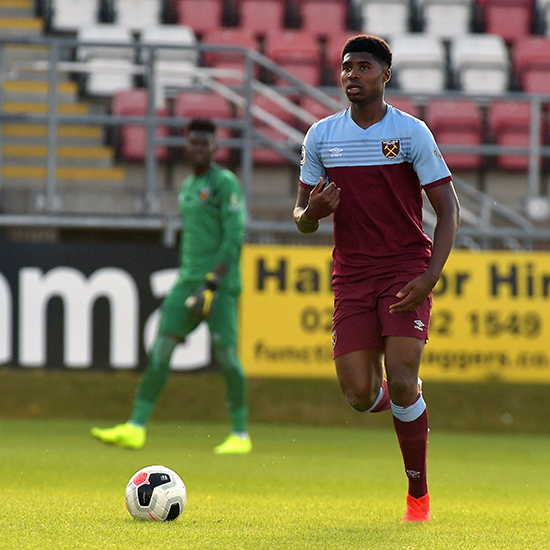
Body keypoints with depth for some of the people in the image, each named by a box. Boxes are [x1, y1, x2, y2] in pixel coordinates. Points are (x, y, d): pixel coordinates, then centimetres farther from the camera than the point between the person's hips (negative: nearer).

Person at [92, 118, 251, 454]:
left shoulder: (226, 183, -7)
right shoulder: (189, 186, 18)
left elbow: (235, 237, -15)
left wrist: (212, 283, -21)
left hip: (221, 279, -7)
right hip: (189, 281, 7)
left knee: (226, 354, -6)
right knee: (161, 347, -4)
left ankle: (241, 435, 6)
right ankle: (136, 429, -8)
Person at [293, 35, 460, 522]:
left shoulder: (411, 132, -5)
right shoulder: (321, 136, 5)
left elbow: (448, 209, -5)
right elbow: (303, 220, 11)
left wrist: (430, 277, -18)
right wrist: (312, 212, -15)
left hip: (407, 269, -3)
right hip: (351, 275, 3)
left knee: (401, 381, -17)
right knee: (359, 395, -6)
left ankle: (419, 496, -1)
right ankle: (410, 404, 32)